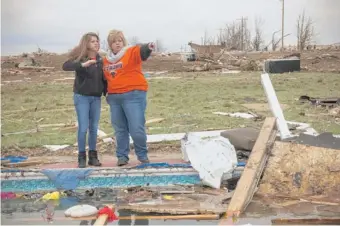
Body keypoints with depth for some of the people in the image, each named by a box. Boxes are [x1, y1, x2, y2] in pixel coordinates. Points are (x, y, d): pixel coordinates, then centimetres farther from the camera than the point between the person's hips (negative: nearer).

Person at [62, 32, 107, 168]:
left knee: (94, 128, 7)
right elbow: (65, 66, -25)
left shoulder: (100, 60, 7)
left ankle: (93, 156, 16)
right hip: (82, 97, -4)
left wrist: (106, 92, 3)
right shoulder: (80, 58, -7)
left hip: (96, 98, 4)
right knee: (83, 127, -6)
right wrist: (82, 64, -37)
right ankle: (81, 157, 5)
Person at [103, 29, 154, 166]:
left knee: (136, 128, -7)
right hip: (114, 97, 5)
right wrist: (107, 93, 18)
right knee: (120, 129, 10)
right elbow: (105, 78, 26)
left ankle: (142, 155, 12)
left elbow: (141, 51, -25)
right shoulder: (106, 60, 14)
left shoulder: (131, 52, -2)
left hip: (133, 95, -5)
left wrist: (148, 48, -46)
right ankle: (122, 156, 20)